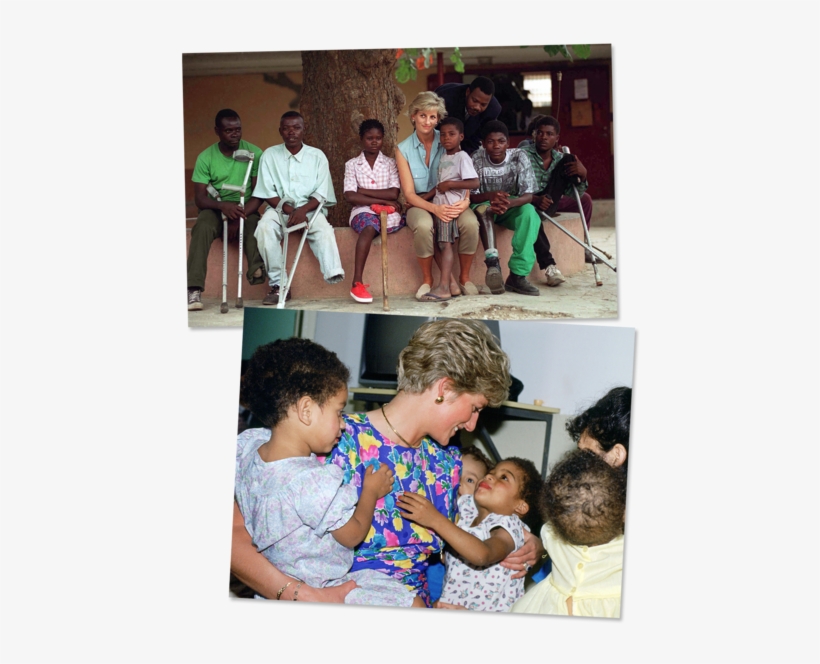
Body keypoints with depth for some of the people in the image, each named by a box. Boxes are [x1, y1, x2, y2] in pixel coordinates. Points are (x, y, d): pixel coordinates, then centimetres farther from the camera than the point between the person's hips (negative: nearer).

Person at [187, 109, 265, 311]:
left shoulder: (254, 153, -3)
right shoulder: (206, 157, 0)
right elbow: (199, 198, -6)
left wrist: (241, 215, -23)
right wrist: (222, 205, -28)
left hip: (246, 209, 0)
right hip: (216, 209, 0)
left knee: (253, 223, -34)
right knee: (203, 227, -31)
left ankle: (257, 270, -51)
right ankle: (194, 289, -39)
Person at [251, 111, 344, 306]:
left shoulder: (317, 156, 5)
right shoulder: (269, 155, 5)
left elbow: (321, 194, -1)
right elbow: (268, 193, 0)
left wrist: (303, 210, -20)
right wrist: (288, 209, -16)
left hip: (310, 208, 0)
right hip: (280, 208, 0)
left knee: (323, 229, -33)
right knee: (265, 227, -32)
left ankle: (333, 274, -51)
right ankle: (278, 284, -29)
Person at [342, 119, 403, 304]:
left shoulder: (390, 163, 11)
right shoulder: (352, 164, 8)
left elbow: (393, 194, -3)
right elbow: (350, 196, -6)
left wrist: (363, 190, -4)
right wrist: (382, 200, -11)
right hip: (362, 211, -3)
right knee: (370, 225, -36)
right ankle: (357, 283, -43)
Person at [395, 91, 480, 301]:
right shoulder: (403, 149, 0)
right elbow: (409, 194, -5)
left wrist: (466, 200, -24)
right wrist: (434, 208, -24)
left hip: (450, 202, 1)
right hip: (419, 205, -1)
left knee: (470, 223, -32)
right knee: (423, 226, -37)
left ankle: (464, 277, -10)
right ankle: (427, 280, -13)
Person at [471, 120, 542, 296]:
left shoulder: (519, 158, -15)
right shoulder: (477, 160, -16)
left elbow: (528, 195, -19)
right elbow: (471, 195, -16)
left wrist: (509, 203, -42)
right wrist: (490, 196, -40)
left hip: (512, 207, 1)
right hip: (485, 205, -1)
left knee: (529, 212, -31)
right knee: (482, 209, -36)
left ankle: (517, 275, -32)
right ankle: (492, 264, -44)